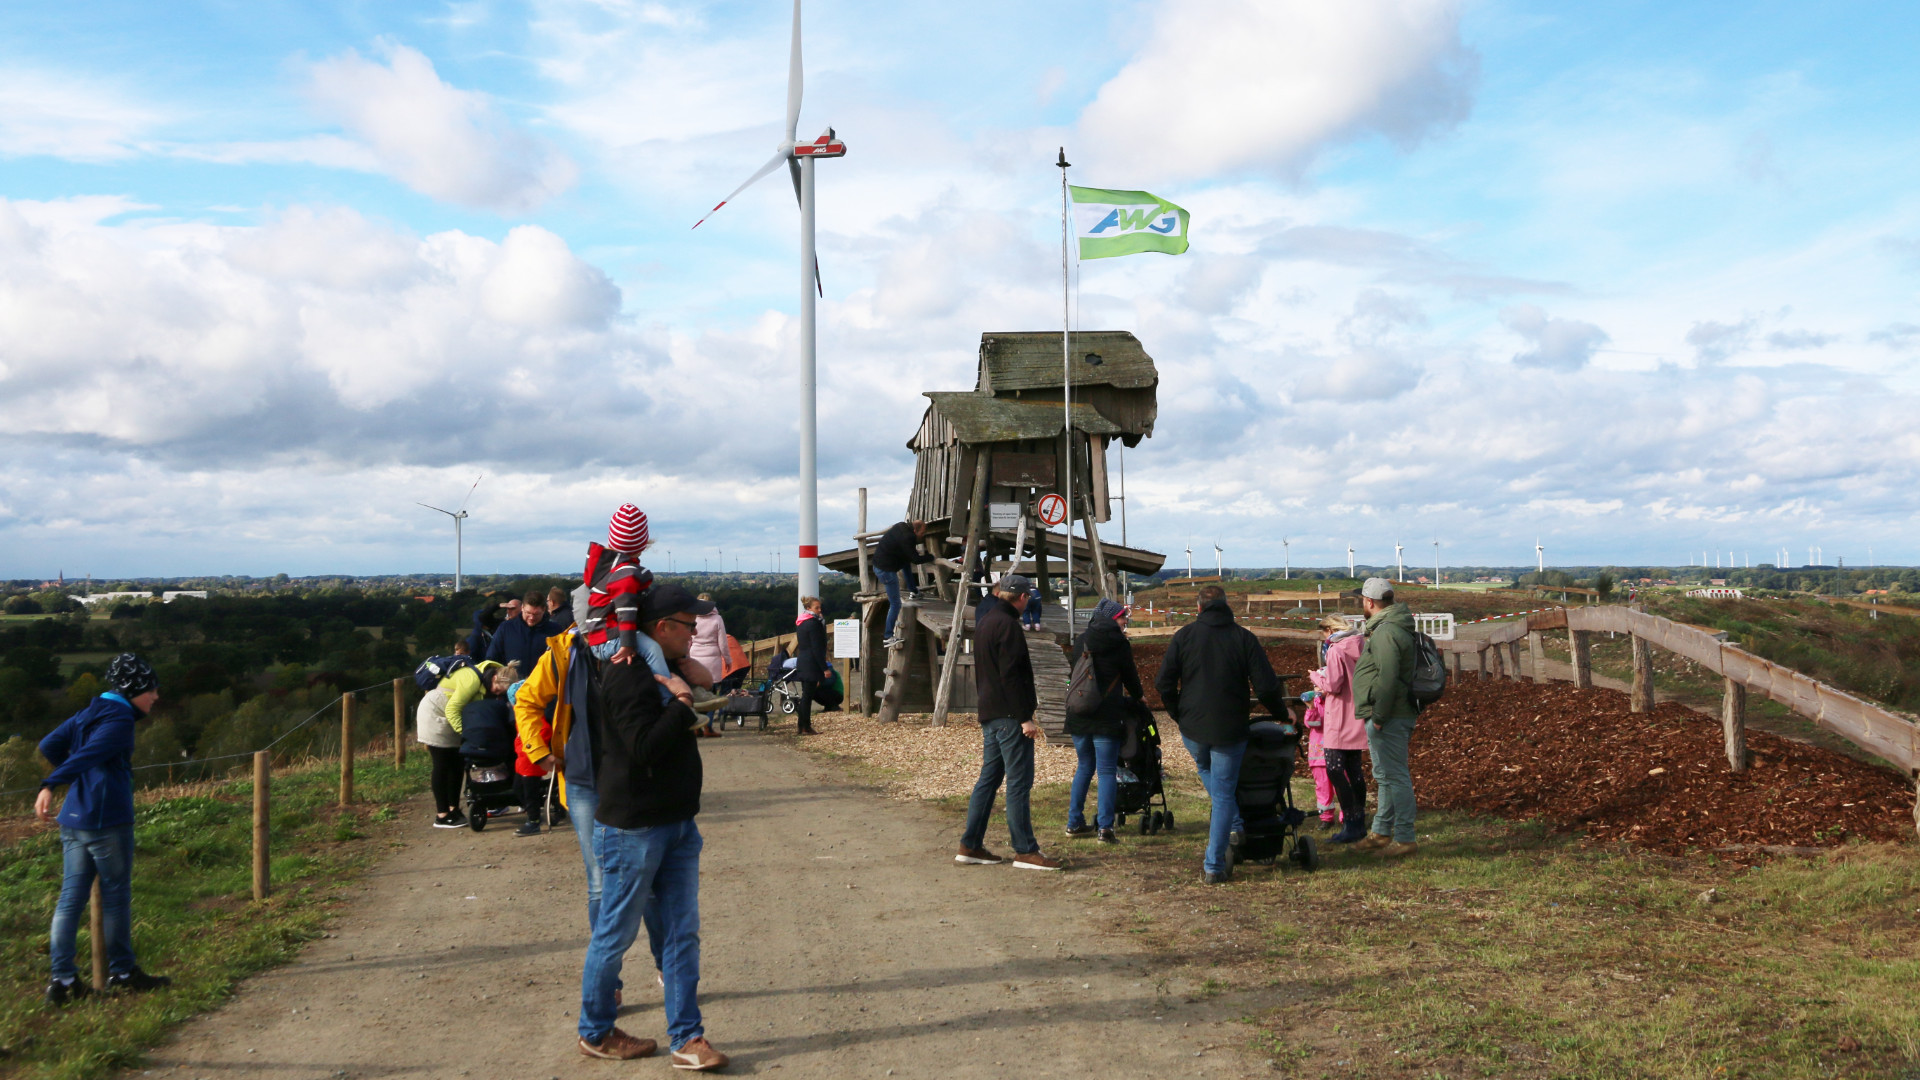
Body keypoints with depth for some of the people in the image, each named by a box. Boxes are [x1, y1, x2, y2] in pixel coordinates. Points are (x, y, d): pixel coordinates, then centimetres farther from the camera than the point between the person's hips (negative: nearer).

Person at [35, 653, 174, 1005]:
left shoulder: (87, 714, 14)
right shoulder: (119, 719, -12)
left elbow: (49, 746, 15)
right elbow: (87, 754, -26)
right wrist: (50, 786, -36)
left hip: (74, 819, 8)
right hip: (106, 820, -8)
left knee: (71, 897, 7)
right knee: (116, 894, 4)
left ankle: (62, 979, 6)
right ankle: (122, 972, 15)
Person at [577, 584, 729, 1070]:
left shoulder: (664, 670, 13)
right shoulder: (627, 677, -18)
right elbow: (645, 747, -26)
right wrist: (682, 702, -21)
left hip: (677, 825, 9)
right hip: (632, 828, -9)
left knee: (682, 934, 8)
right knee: (615, 935, 6)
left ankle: (686, 1038, 14)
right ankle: (595, 1033, 23)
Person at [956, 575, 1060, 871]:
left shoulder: (983, 624, 17)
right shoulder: (1007, 625, -13)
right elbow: (1011, 676, -19)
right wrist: (1025, 717, -18)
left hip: (989, 714, 10)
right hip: (1009, 715, -10)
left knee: (989, 779, 12)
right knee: (1019, 782, -5)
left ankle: (970, 846, 15)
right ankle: (1025, 851, -3)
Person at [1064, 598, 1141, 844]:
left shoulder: (1082, 641, 12)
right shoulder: (1119, 644, -4)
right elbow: (1130, 675, 5)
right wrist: (1138, 696, 27)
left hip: (1078, 715, 6)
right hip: (1106, 717, -6)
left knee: (1084, 767, 17)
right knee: (1106, 771, -3)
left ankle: (1074, 823, 19)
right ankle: (1105, 828, -10)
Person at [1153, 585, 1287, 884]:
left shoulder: (1184, 635, 1)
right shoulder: (1244, 638, -1)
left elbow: (1164, 683, -2)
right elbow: (1266, 686, -5)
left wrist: (1178, 714, 13)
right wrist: (1281, 715, 12)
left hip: (1192, 728, 1)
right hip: (1230, 730, -1)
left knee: (1206, 769, 31)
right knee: (1223, 793, 7)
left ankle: (1233, 825, 20)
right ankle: (1214, 866, 5)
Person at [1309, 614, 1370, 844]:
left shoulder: (1336, 650, -15)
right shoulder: (1361, 646, 9)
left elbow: (1333, 685, -20)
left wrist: (1315, 676, -1)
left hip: (1339, 721, -9)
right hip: (1358, 720, 9)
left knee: (1335, 769, -6)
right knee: (1354, 769, 14)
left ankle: (1351, 824, -8)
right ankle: (1359, 821, 19)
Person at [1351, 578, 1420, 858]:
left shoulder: (1386, 631, -19)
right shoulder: (1390, 626, 16)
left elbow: (1388, 678, -27)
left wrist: (1379, 716, -22)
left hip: (1388, 719, -11)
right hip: (1398, 716, 11)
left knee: (1395, 776, -5)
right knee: (1385, 776, 19)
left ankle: (1404, 839, 0)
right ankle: (1381, 832, 30)